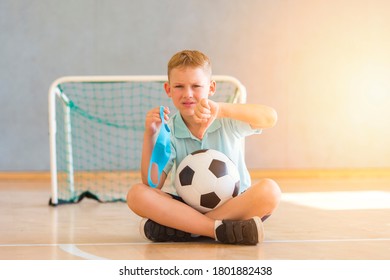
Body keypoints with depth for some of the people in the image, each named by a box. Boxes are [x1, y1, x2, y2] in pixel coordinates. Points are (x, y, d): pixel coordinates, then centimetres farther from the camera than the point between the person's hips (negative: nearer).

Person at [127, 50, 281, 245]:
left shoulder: (227, 120, -5)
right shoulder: (168, 131, 0)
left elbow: (270, 118, -26)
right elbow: (152, 184, -7)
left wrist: (221, 109, -38)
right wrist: (150, 135, -18)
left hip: (234, 205, -1)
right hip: (189, 207, 1)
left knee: (269, 190, -32)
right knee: (137, 194, -21)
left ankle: (178, 229, -28)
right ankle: (220, 230, -32)